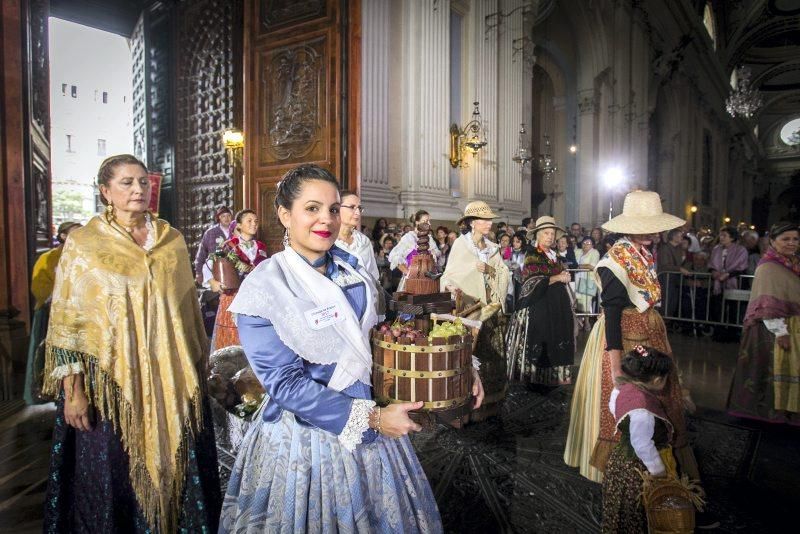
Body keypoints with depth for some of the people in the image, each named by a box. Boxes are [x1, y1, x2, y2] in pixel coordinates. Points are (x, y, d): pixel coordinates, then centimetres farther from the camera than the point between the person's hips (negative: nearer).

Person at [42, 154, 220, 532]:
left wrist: (199, 363, 12)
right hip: (109, 380, -2)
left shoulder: (172, 239, 7)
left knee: (176, 468, 11)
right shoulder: (83, 242, -1)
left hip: (171, 379, 3)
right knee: (114, 474, 9)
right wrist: (72, 389, -9)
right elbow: (67, 319, -4)